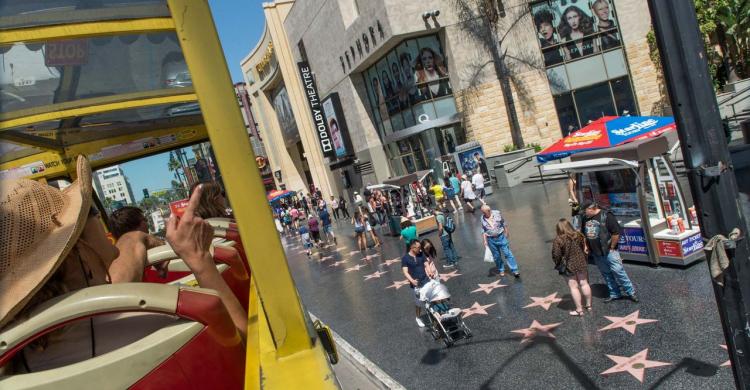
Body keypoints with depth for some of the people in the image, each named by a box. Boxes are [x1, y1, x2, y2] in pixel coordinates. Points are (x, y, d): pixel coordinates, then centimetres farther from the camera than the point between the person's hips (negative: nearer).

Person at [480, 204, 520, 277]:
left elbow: (504, 224, 3)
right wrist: (485, 241, 2)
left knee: (508, 253, -1)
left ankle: (515, 271, 3)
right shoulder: (482, 219, -3)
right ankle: (501, 270, 26)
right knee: (496, 256, 9)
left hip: (501, 237, -1)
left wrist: (507, 233, 6)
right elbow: (483, 231, 4)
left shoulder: (497, 213, -7)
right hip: (491, 240, 1)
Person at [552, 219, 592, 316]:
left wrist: (557, 264, 3)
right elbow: (585, 248, 10)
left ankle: (579, 310, 8)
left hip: (569, 267, -5)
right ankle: (588, 305, 31)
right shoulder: (579, 235, 0)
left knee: (574, 287, 3)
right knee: (584, 284, 17)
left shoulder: (558, 240, -16)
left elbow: (556, 255, -15)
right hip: (582, 264, 5)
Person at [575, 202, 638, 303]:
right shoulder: (584, 218, 4)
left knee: (618, 271, -3)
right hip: (596, 253, 6)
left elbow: (616, 233, -15)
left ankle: (630, 292, 12)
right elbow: (582, 234, 16)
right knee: (606, 274, 13)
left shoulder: (606, 216, -14)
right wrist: (586, 247, 9)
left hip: (609, 251, -6)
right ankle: (614, 294, 24)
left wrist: (612, 247, -11)